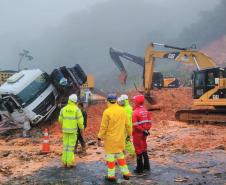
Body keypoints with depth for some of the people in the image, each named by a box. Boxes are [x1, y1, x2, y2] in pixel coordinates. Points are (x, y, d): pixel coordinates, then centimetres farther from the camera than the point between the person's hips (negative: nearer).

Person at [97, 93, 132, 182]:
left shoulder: (107, 112, -14)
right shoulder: (122, 110, 1)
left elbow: (103, 127, -14)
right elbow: (127, 124, 6)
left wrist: (99, 138, -7)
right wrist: (129, 134, 18)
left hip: (110, 138, -5)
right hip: (120, 138, 5)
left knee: (110, 156, 6)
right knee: (120, 155, 19)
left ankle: (111, 175, 13)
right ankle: (126, 173, 21)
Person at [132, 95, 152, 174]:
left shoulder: (135, 112, -17)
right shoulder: (146, 111, 5)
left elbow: (135, 125, -21)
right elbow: (149, 122, 7)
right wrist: (146, 130, 8)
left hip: (137, 134, -7)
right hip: (144, 133, 7)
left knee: (139, 150, 3)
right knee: (144, 149, 19)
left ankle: (139, 169, 10)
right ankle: (146, 166, 27)